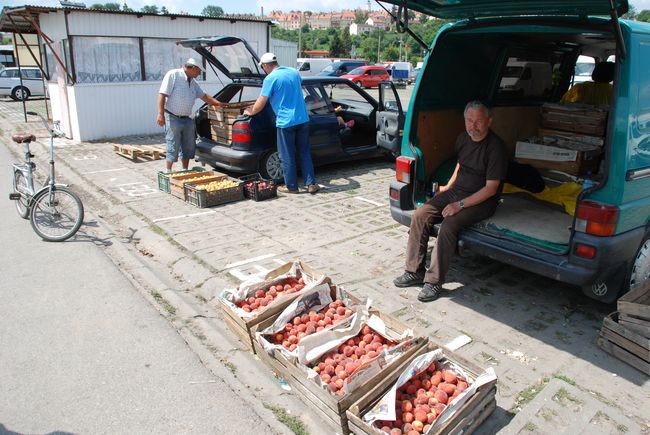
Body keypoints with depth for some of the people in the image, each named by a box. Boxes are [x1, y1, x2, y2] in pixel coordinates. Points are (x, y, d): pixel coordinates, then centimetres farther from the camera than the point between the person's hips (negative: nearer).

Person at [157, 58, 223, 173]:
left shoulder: (193, 82, 13)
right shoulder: (173, 75, -10)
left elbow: (204, 96, 25)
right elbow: (162, 94, -14)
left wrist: (219, 103, 19)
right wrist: (160, 114, -21)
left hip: (188, 119, 8)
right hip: (173, 119, -8)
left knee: (188, 148, 12)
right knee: (173, 148, -6)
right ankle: (167, 173, 4)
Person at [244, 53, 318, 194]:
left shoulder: (270, 79, -9)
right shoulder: (294, 72, 10)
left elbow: (260, 103, -8)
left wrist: (250, 112, 9)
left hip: (285, 122, -6)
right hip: (303, 119, 6)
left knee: (287, 156, 6)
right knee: (305, 153, 13)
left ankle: (291, 186, 13)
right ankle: (311, 184, 13)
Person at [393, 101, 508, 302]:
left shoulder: (495, 147, -17)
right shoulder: (463, 138, 6)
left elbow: (490, 189, -19)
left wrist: (460, 205, -23)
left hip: (481, 200, -7)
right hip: (456, 191, 7)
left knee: (449, 225, -31)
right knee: (420, 215, -12)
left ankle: (434, 282, -21)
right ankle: (415, 271, -5)